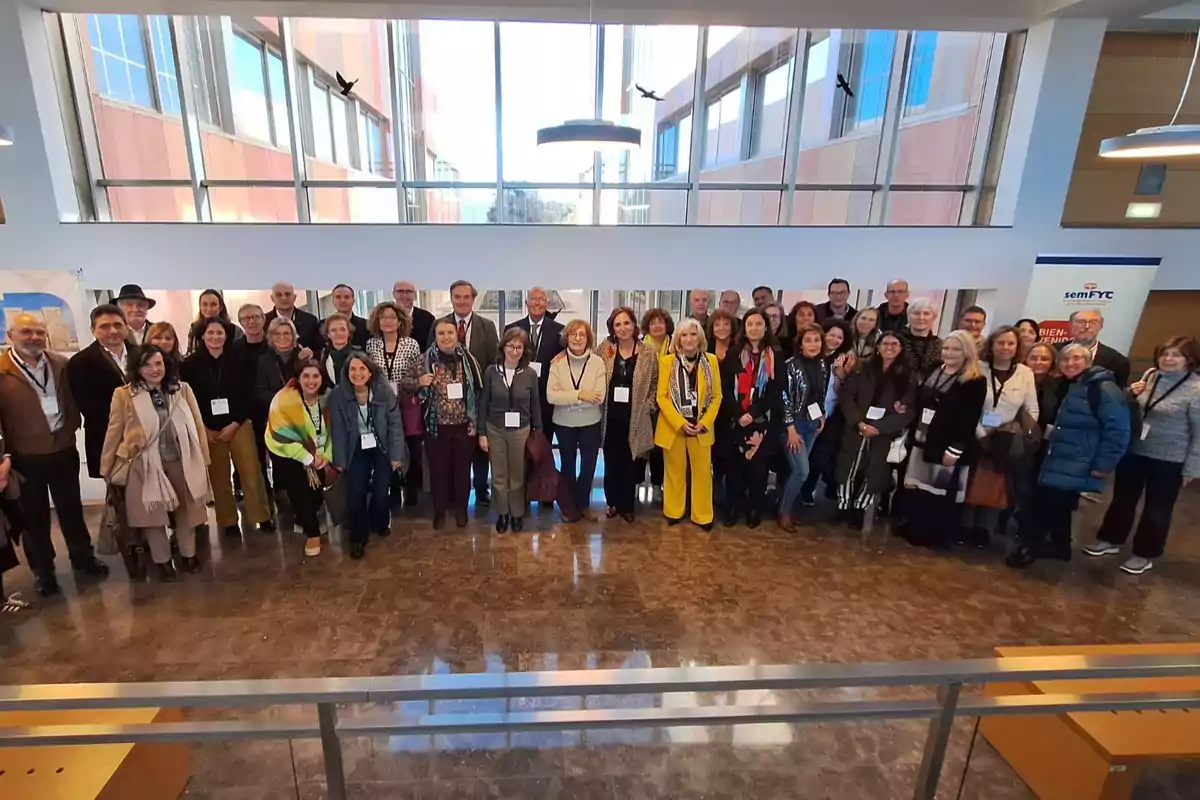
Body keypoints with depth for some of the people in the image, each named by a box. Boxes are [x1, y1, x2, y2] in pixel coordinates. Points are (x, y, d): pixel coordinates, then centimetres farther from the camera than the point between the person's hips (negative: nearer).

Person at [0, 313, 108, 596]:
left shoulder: (60, 363, 2)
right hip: (25, 456, -3)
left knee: (71, 509, 16)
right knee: (34, 516, 12)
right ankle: (42, 570, 28)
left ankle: (82, 556, 33)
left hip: (64, 450, 3)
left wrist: (71, 428, -1)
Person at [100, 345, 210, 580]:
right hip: (145, 464, -1)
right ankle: (162, 560, 29)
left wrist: (203, 458, 4)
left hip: (182, 461, 2)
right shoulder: (124, 395, -7)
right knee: (153, 514, 11)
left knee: (186, 510, 13)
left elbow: (197, 425, 2)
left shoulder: (182, 389, -2)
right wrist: (107, 467, 5)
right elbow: (114, 432, 0)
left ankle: (188, 554, 32)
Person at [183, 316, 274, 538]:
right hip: (207, 429, 0)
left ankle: (263, 517, 9)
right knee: (219, 478, 7)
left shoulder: (236, 360, 0)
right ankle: (228, 521, 19)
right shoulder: (191, 364, 0)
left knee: (251, 473, -2)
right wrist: (202, 428, -5)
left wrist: (235, 423, -7)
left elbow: (246, 395, -1)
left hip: (239, 424, 0)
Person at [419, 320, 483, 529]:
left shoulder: (468, 358, -2)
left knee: (462, 469, 13)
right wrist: (419, 382, -20)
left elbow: (479, 391, 3)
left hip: (464, 425, 1)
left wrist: (476, 421, -1)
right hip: (436, 425, 0)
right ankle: (440, 510, 28)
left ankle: (461, 508, 31)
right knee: (438, 469, 9)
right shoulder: (425, 359, -4)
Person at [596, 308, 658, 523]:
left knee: (630, 463, 6)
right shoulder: (605, 349, 0)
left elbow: (655, 384, 5)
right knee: (611, 462, 10)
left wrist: (647, 407, -3)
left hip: (635, 418, -1)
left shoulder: (649, 352, -2)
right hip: (610, 417, 1)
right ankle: (612, 502, 28)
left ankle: (627, 506, 24)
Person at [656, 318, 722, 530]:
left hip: (701, 428, 1)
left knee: (702, 471, 8)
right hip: (673, 426, -1)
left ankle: (702, 515, 21)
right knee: (675, 471, 11)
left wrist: (704, 422, -9)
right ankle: (673, 512, 26)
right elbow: (662, 396, -6)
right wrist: (680, 423, -15)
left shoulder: (711, 361, 1)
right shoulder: (667, 361, -3)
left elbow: (716, 396, 3)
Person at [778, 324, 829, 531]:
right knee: (802, 470, -8)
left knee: (796, 469, 9)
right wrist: (791, 429, -16)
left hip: (812, 424, 6)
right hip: (794, 424, -6)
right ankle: (784, 512, 10)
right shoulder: (791, 365, -15)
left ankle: (787, 507, 24)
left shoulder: (823, 365, 4)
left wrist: (822, 416, 10)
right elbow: (785, 398, -16)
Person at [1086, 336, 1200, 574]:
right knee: (1122, 499, 17)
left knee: (1157, 509, 11)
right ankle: (1110, 540, 33)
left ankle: (1144, 554, 26)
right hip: (1133, 451, 4)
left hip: (1168, 461, -4)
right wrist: (1131, 395, -7)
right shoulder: (1150, 375, 0)